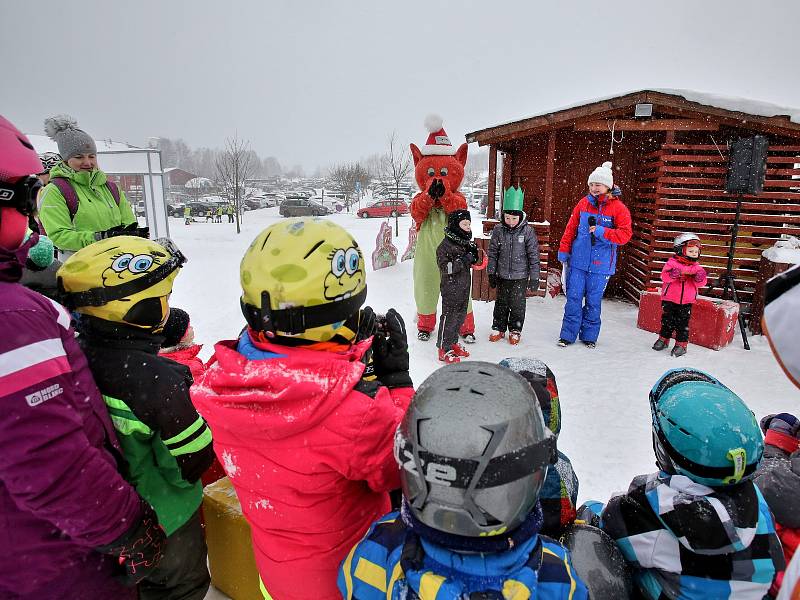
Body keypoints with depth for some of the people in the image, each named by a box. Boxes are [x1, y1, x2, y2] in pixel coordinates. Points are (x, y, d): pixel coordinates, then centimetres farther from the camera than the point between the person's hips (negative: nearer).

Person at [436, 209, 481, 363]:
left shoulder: (466, 242, 10)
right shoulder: (446, 245, -16)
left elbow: (471, 262, 20)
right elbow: (445, 267, -22)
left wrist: (474, 255, -2)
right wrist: (464, 260, -26)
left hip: (464, 286, 8)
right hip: (451, 288, -8)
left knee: (461, 315, 16)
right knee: (449, 317, -1)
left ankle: (453, 343, 32)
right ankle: (444, 349, 9)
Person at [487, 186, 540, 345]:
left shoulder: (527, 231, -10)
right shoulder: (498, 230, -4)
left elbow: (534, 255, -6)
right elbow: (492, 253, 4)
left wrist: (534, 277, -6)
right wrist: (491, 273, 4)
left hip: (520, 276, -2)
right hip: (502, 275, 2)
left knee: (517, 304, 7)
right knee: (501, 302, 13)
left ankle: (515, 330, 24)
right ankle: (498, 328, 29)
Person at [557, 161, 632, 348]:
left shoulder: (618, 208, -3)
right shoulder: (583, 203, 5)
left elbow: (625, 234, -9)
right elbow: (570, 229, 10)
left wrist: (602, 232, -21)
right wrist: (563, 251, 8)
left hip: (601, 264, -2)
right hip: (578, 261, 2)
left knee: (593, 301, 8)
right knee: (574, 298, 3)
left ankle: (589, 336, 23)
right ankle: (568, 335, 13)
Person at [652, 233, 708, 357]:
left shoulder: (696, 267, 2)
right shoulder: (672, 263, -7)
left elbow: (701, 284, -4)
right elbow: (664, 276, -18)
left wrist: (700, 277, -25)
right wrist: (673, 274, -36)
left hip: (687, 301, 1)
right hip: (669, 299, -1)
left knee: (683, 323, 4)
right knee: (667, 320, 10)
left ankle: (681, 344, 13)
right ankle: (663, 338, 27)